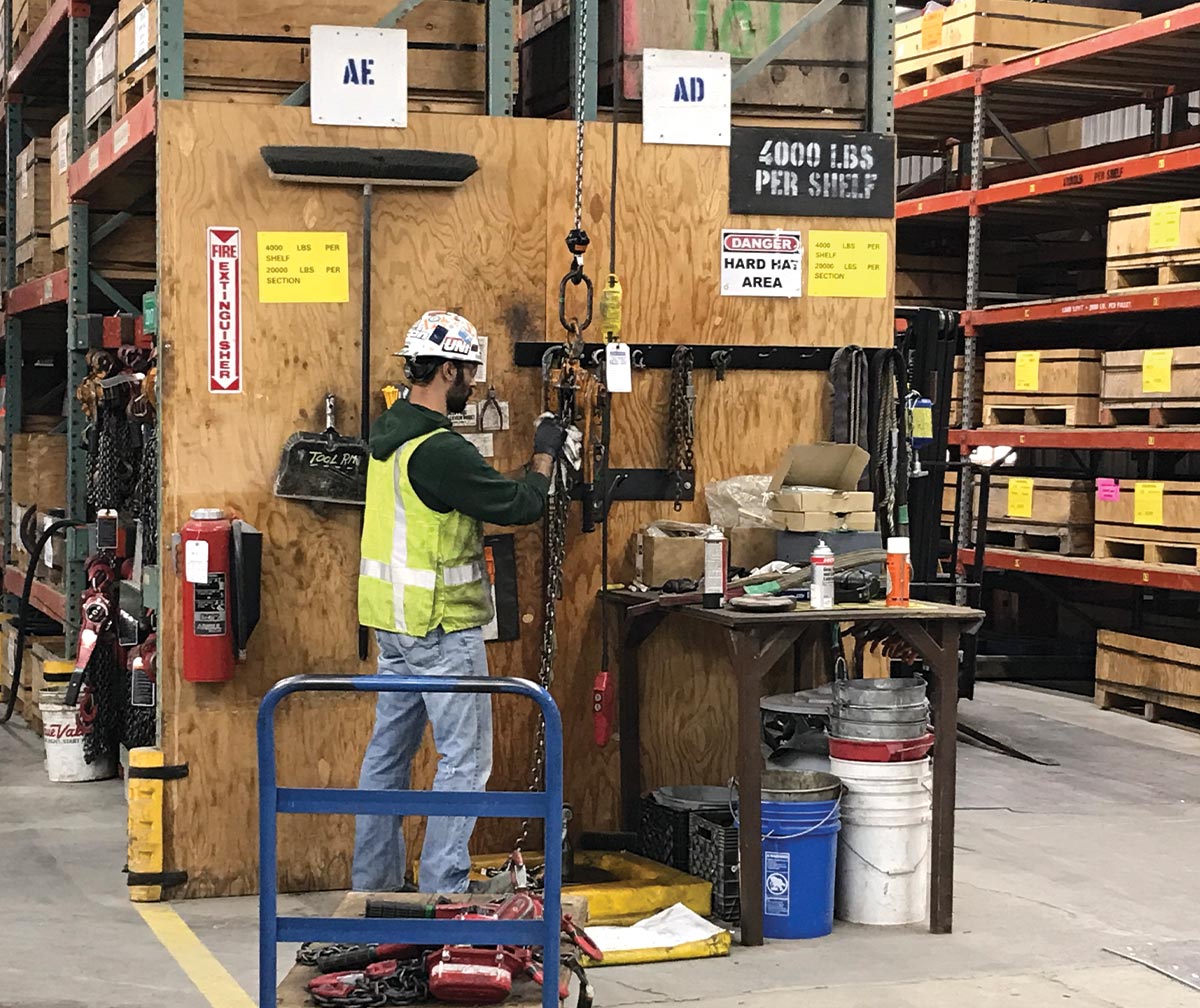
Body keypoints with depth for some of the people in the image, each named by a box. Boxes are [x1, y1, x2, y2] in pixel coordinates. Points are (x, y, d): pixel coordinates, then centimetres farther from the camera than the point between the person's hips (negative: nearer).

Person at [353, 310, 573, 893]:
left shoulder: (388, 433, 8)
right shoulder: (440, 450, -22)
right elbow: (520, 506, -17)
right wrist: (544, 455, 0)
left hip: (393, 620, 10)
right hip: (444, 626, -9)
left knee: (389, 750, 15)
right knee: (464, 758, -2)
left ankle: (373, 880, 22)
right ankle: (442, 892, 0)